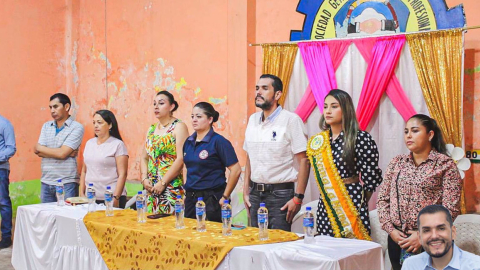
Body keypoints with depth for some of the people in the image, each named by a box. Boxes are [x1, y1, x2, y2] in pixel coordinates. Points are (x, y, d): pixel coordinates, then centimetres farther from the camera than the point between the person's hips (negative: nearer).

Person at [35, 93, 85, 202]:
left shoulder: (77, 127, -6)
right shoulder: (46, 126, 12)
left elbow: (62, 153, -14)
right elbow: (39, 152, 1)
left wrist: (39, 148, 0)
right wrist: (65, 152, -10)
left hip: (67, 184, -5)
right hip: (46, 182, 5)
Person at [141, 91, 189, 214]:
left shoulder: (179, 127, -5)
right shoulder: (151, 129, 15)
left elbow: (181, 159, -14)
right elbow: (144, 158, 17)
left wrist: (163, 182, -15)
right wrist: (144, 178, 0)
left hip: (172, 187, -6)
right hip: (151, 188, 6)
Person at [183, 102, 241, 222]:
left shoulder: (218, 141, -11)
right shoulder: (189, 142, 10)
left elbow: (236, 170, -15)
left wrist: (225, 197, -13)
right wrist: (187, 194, 11)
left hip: (211, 199, -6)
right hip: (191, 198, 6)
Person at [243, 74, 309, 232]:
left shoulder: (290, 120, -8)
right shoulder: (253, 120, 10)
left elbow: (303, 161, -10)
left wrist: (298, 197, -15)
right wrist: (246, 191, 11)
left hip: (280, 194, -5)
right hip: (255, 194, 5)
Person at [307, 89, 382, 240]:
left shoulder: (360, 138, -10)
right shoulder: (319, 141, 9)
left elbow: (371, 178, -7)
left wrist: (360, 203, 3)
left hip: (351, 204, -5)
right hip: (325, 205, 5)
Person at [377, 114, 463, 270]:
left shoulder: (445, 164, -5)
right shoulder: (397, 162, 8)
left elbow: (451, 208, -11)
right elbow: (382, 199, 8)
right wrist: (390, 229, -5)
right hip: (396, 238, 4)